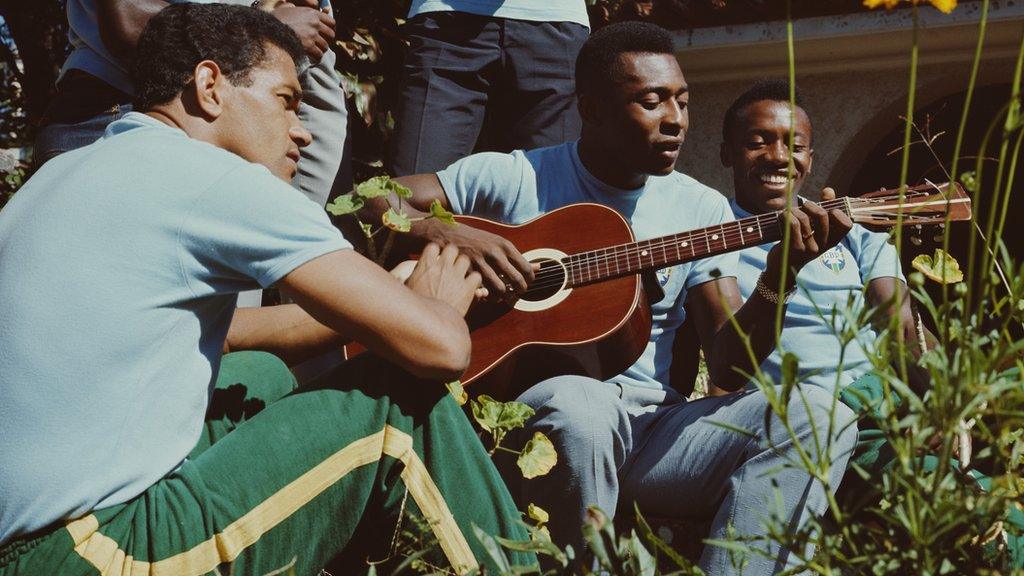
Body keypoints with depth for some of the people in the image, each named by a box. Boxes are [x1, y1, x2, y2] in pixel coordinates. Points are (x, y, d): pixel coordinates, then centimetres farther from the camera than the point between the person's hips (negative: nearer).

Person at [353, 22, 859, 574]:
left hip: (653, 419, 3)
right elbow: (367, 202, 1)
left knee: (820, 414, -19)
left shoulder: (702, 208, 11)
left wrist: (778, 278, -14)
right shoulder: (514, 178, 4)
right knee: (579, 406, -39)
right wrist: (443, 234, -19)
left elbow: (728, 364, 5)